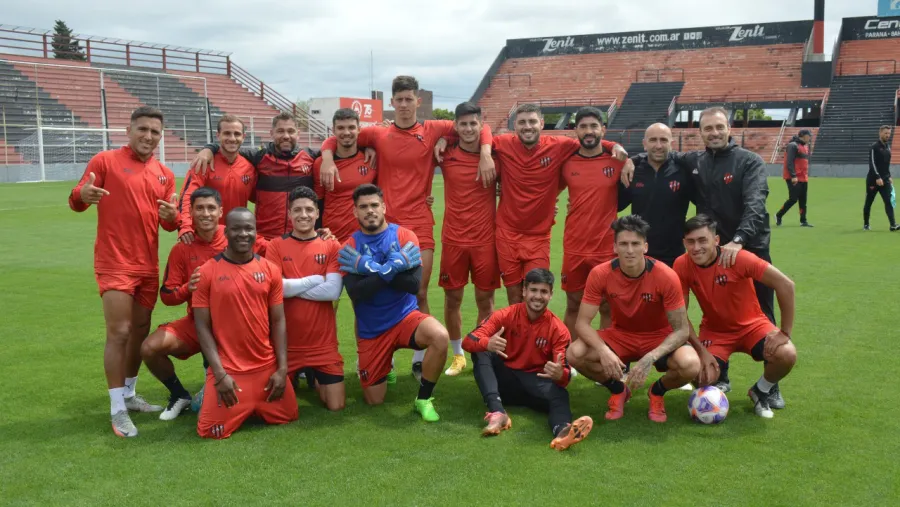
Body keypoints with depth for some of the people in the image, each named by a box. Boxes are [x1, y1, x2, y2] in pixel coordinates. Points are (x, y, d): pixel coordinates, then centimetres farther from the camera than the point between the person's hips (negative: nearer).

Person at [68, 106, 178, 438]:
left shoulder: (165, 174, 10)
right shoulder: (105, 161, -5)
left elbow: (170, 223, 11)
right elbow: (76, 202, -7)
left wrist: (172, 217, -14)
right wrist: (82, 195, -31)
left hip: (149, 264, 6)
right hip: (115, 264, -6)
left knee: (141, 331, 13)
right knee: (119, 332, -8)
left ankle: (129, 394, 29)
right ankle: (117, 409, 0)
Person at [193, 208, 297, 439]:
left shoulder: (270, 270, 3)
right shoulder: (207, 271, -6)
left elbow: (278, 321, 5)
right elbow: (202, 326, -6)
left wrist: (282, 369, -2)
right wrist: (219, 373, -13)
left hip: (268, 367, 3)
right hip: (228, 370, -3)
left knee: (287, 417, 8)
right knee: (212, 430, -9)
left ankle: (251, 406, 35)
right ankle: (242, 407, 23)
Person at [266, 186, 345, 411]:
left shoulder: (331, 245, 0)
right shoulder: (276, 245, -1)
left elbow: (333, 291, -13)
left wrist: (291, 287, -11)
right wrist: (316, 279, -11)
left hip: (323, 343, 0)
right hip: (286, 342, 0)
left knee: (336, 406, 1)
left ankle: (314, 377, 31)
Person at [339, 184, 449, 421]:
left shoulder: (404, 236, -7)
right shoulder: (349, 247, -6)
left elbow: (414, 284, -19)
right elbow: (356, 294, -19)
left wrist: (371, 268, -21)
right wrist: (392, 267, -25)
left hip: (405, 317, -1)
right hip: (371, 331, 1)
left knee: (440, 337, -34)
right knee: (374, 401, 7)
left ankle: (423, 399, -9)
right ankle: (384, 365, 42)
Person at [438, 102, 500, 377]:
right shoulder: (446, 155, -1)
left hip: (486, 239, -1)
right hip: (453, 239, 1)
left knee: (485, 300, 6)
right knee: (452, 298, 7)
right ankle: (458, 355, 24)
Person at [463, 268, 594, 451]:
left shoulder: (558, 329, -8)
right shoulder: (506, 315, -7)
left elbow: (563, 372, -14)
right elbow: (469, 341, -17)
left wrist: (560, 375, -41)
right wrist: (487, 343, -41)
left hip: (536, 382, -1)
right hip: (505, 378, 1)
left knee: (559, 394, -33)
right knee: (480, 351, -26)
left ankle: (562, 431, -67)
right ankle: (497, 412, -39)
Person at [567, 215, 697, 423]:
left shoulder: (666, 276, -24)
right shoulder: (600, 274, -19)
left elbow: (682, 329, -21)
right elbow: (582, 322, -18)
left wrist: (650, 358, -36)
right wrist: (603, 350, -38)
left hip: (658, 338, -1)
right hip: (619, 335, 1)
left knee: (690, 365, -33)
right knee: (575, 354, -27)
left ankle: (657, 391, 5)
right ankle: (618, 389, 5)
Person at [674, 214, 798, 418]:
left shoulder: (738, 258, -25)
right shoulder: (682, 266, -18)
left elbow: (786, 285, -22)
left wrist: (785, 332, -19)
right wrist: (701, 350, -18)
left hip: (751, 325, -1)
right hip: (714, 330, 1)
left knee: (787, 355, -28)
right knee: (702, 377, -25)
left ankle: (763, 390, 6)